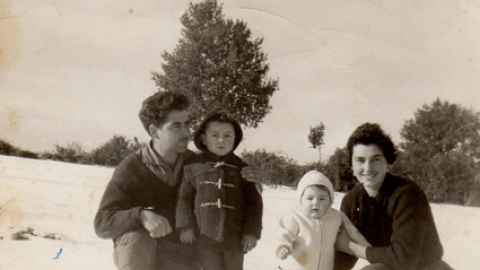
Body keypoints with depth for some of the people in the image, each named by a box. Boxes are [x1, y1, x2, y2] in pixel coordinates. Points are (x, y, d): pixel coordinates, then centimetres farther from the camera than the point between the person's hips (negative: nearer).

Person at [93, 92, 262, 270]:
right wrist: (142, 216, -38)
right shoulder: (131, 168, -12)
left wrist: (248, 180, -10)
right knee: (137, 237, -34)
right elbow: (102, 223, -18)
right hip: (135, 255, -2)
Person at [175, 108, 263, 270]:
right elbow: (184, 198, 4)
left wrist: (252, 231, -3)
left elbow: (254, 201, 3)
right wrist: (185, 226, -4)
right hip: (205, 238, 0)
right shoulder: (193, 167, 1)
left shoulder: (241, 169, 2)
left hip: (234, 239, 1)